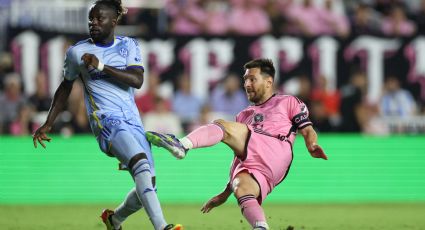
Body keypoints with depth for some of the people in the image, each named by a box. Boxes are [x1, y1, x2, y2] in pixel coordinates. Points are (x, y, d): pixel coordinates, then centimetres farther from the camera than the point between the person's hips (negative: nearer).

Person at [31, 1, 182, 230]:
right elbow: (65, 87, 19)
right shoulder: (77, 52, 5)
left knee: (148, 186, 0)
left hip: (134, 122, 4)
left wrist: (101, 66, -14)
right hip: (107, 122, -4)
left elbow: (137, 80, -5)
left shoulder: (129, 45, 10)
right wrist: (48, 124, 19)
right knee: (140, 160, -32)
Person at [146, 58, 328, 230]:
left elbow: (307, 131, 12)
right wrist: (225, 194, 27)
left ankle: (182, 146, -43)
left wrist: (312, 146, -12)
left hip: (275, 151, -5)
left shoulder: (288, 102, 24)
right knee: (241, 187, -33)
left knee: (222, 126, -20)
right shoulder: (243, 116, 38)